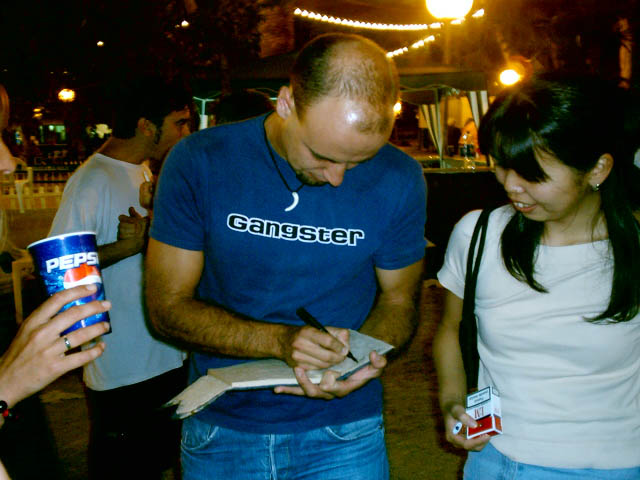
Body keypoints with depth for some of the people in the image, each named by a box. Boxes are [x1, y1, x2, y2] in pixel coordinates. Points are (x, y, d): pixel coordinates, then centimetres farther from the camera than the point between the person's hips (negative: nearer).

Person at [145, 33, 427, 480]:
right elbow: (168, 305, -11)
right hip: (220, 427, 1)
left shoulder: (398, 180, -11)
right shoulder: (199, 163, -14)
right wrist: (281, 340, -25)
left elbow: (398, 300, 1)